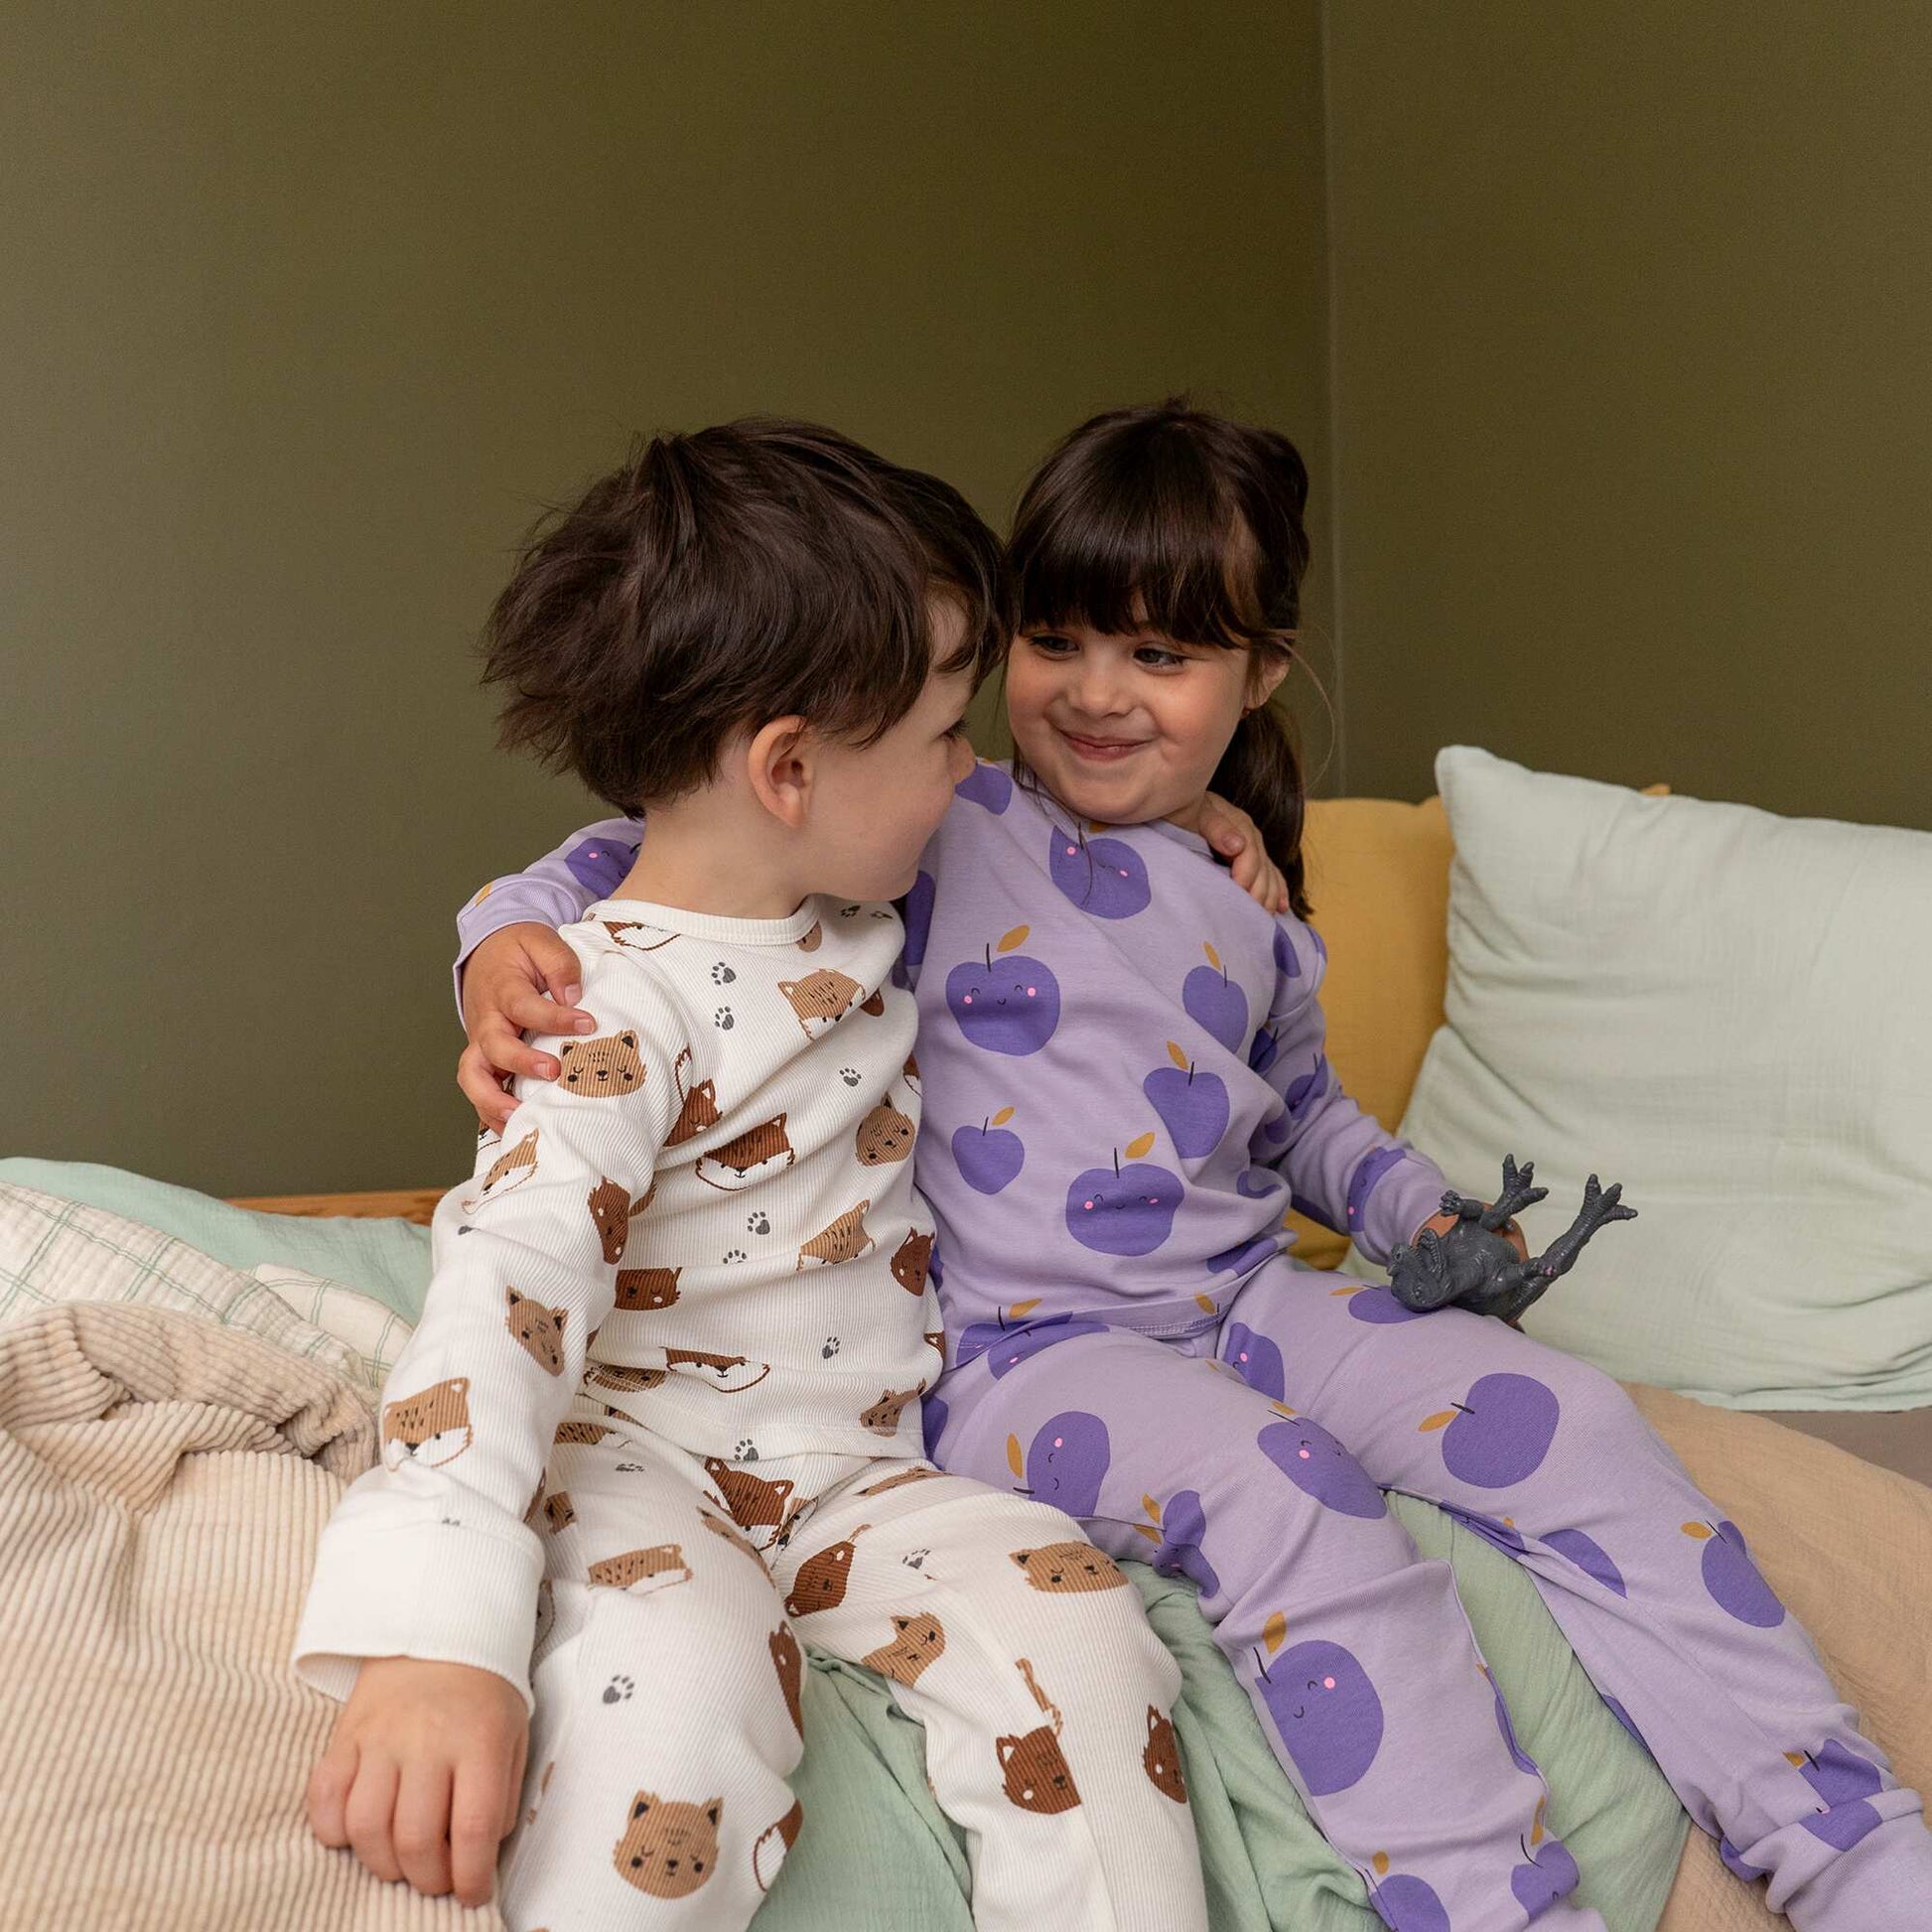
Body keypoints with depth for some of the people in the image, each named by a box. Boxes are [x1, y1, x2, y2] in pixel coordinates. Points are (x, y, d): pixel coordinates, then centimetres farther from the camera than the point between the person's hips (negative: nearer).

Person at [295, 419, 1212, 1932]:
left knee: (1080, 1628, -19)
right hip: (645, 1453, -6)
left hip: (863, 1460, 6)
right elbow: (510, 1285, -30)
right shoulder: (619, 1008, -18)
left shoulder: (858, 916, 6)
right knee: (677, 1708, -36)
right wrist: (437, 1632, -41)